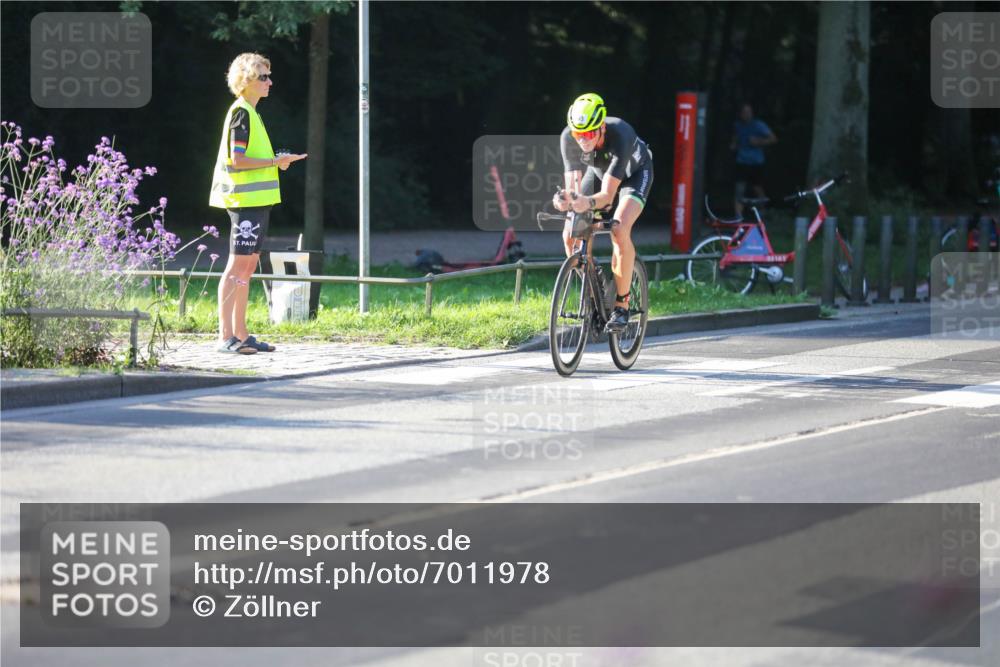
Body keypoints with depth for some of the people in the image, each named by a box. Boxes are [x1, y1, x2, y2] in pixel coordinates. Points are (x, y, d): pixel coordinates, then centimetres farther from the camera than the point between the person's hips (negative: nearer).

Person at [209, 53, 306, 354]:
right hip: (246, 200, -10)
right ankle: (225, 337, -12)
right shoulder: (241, 112, -12)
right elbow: (236, 159, -18)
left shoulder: (250, 112, 19)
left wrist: (277, 161, 11)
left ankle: (241, 335, 14)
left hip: (256, 200, 10)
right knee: (237, 265, -11)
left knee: (248, 266, 11)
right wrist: (275, 162, -14)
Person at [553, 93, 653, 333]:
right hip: (598, 170, 4)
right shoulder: (568, 137, -30)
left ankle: (622, 304, -17)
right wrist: (566, 200, -53)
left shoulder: (620, 136, -41)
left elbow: (607, 195, -42)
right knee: (570, 236, -14)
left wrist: (588, 203, -63)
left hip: (634, 172, -4)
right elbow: (572, 185, -30)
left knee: (619, 230, -29)